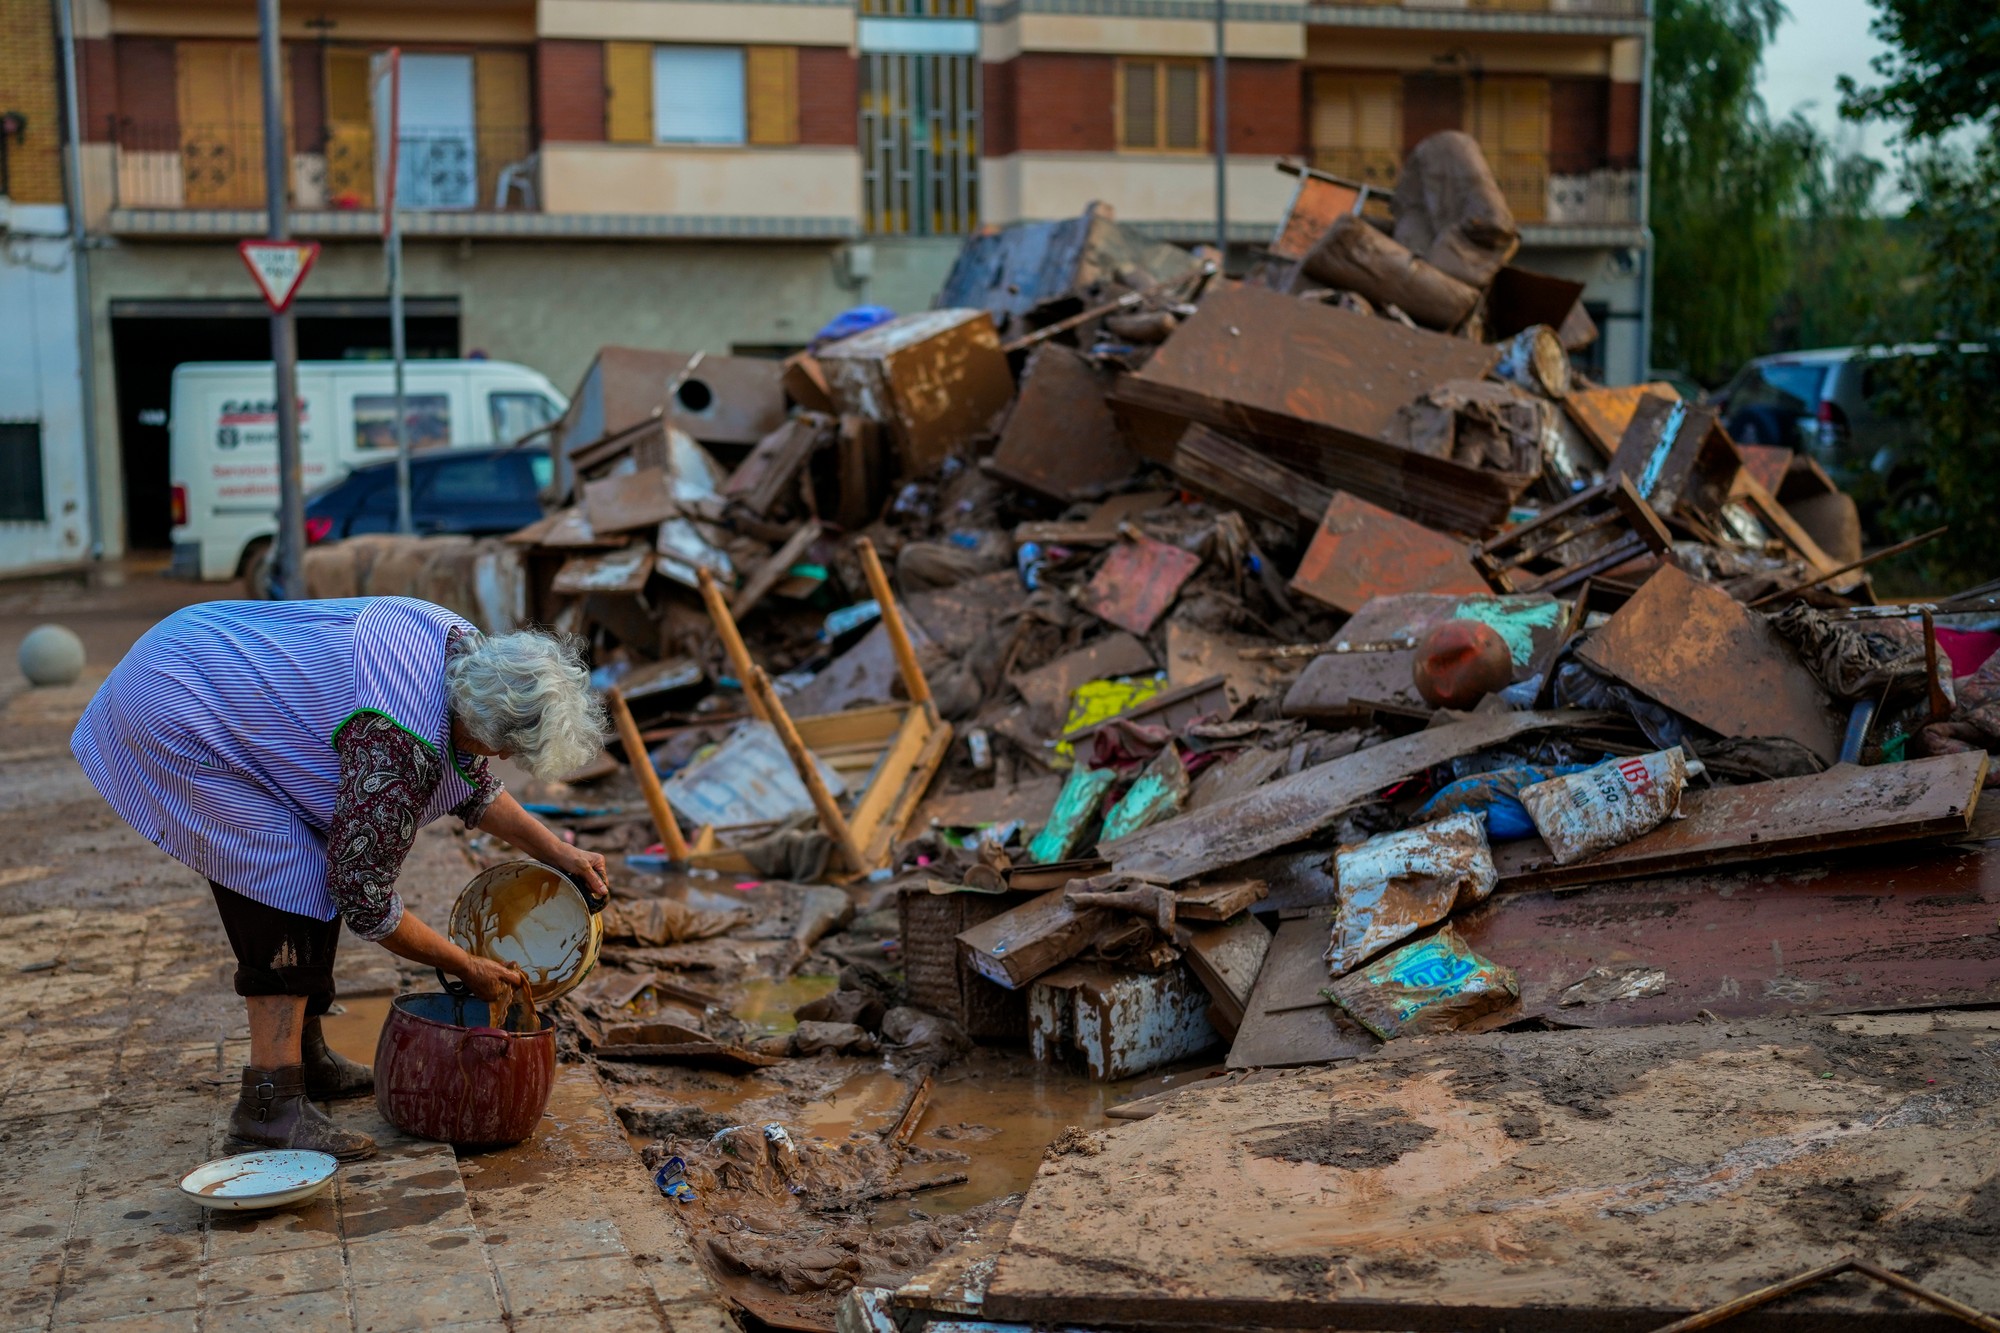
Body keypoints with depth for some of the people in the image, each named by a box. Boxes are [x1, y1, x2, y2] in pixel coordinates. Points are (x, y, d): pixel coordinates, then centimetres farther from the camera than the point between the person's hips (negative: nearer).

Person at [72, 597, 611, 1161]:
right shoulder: (401, 745, -33)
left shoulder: (467, 649, -7)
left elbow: (471, 782, 12)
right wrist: (468, 968, -11)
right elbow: (364, 896, -23)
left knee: (320, 875, 12)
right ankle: (270, 1105, -13)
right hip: (177, 719, -10)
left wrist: (557, 853, 6)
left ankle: (307, 1057, 25)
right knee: (291, 883, -14)